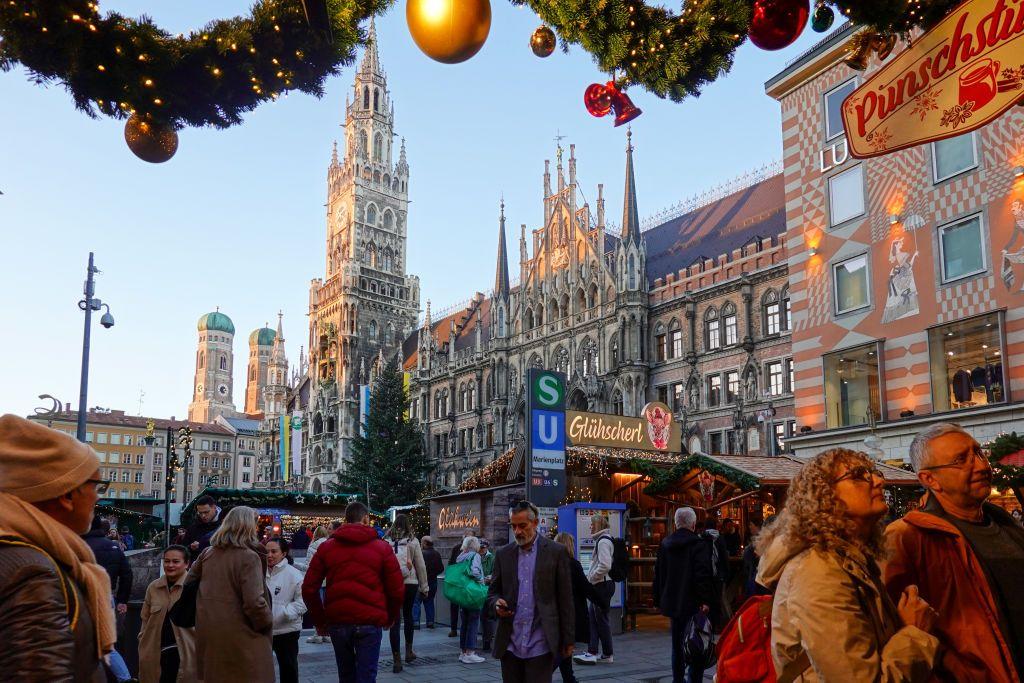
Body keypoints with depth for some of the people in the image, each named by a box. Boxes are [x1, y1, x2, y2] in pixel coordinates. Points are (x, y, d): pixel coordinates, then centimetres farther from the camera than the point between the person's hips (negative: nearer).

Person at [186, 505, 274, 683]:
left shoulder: (207, 553, 5)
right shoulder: (249, 557, -15)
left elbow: (188, 585, 13)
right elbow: (254, 602, -21)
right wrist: (267, 621, -3)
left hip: (208, 634, 7)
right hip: (240, 637, -6)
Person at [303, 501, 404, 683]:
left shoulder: (326, 547, 6)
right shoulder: (382, 548, 0)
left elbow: (309, 588, 3)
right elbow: (397, 589, -2)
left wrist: (320, 620, 14)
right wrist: (390, 618, 14)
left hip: (337, 622, 3)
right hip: (370, 622, -3)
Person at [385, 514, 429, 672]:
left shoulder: (387, 541, 0)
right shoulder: (412, 541, -1)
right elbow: (421, 566, 2)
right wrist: (424, 586, 10)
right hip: (410, 583, 1)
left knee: (395, 620, 2)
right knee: (408, 616, 22)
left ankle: (397, 660, 0)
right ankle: (408, 651, 30)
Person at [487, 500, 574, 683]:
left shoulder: (556, 552, -1)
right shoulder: (503, 554, 9)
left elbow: (565, 598, 0)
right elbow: (493, 592, 14)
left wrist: (568, 640, -1)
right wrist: (497, 604, -10)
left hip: (540, 646, -3)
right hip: (510, 645, 3)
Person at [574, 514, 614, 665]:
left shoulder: (603, 541, -15)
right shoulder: (601, 540, 16)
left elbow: (605, 566, -24)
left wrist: (590, 578, -14)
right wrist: (590, 577, 13)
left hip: (603, 585, -10)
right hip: (599, 585, 10)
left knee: (601, 619, -1)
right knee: (593, 618, 9)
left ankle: (607, 655, 9)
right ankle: (592, 653, 11)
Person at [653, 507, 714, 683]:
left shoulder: (664, 544, 9)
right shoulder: (699, 544, -10)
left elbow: (658, 574, 14)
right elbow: (703, 575, -17)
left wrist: (658, 600, 19)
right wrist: (705, 600, -15)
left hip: (672, 603, 6)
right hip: (693, 604, -6)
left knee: (677, 647, 16)